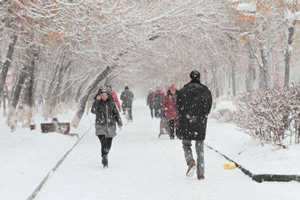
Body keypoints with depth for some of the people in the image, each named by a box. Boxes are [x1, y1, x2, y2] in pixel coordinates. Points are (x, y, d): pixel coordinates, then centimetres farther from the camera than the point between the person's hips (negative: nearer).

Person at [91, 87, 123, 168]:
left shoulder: (111, 103, 5)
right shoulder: (97, 103, -3)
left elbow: (116, 113, 12)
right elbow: (93, 111, -21)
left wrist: (119, 122, 6)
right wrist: (97, 100, -25)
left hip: (110, 126, 3)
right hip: (101, 126, -3)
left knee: (108, 144, 11)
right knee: (103, 143, -16)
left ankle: (105, 155, 37)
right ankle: (105, 160, -15)